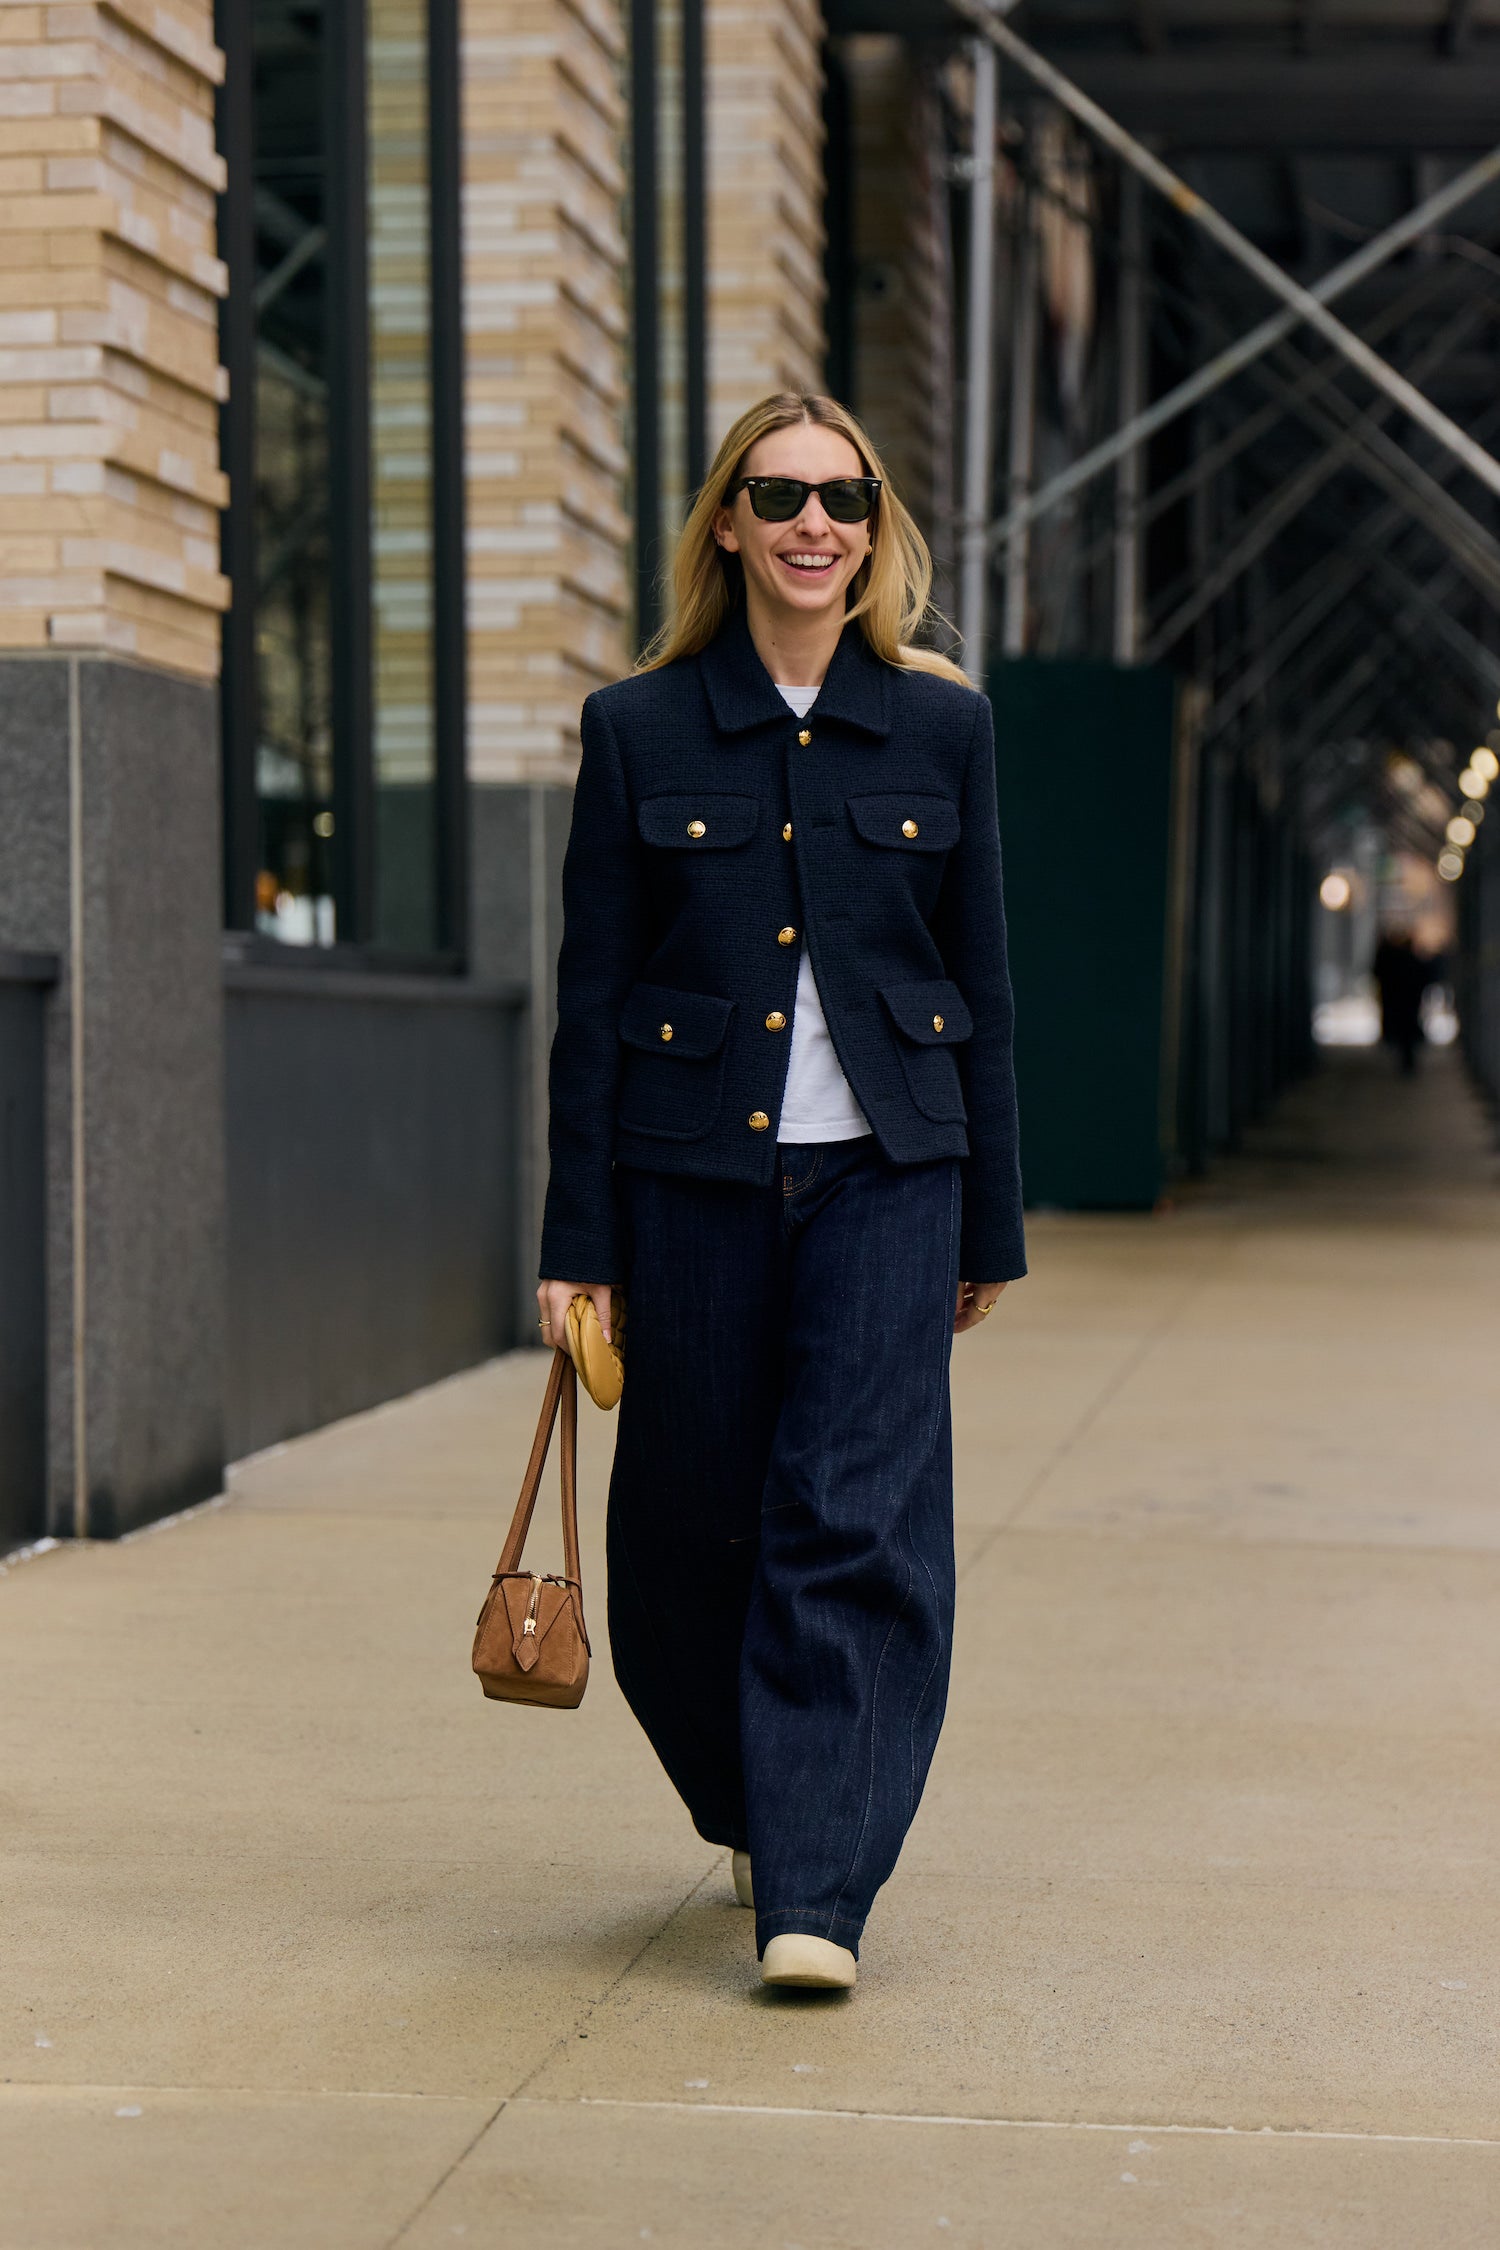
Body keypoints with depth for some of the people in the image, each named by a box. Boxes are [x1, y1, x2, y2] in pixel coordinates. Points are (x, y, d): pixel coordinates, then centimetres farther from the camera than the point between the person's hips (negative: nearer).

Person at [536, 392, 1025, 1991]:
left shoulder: (940, 727, 4)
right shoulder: (639, 729, 2)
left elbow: (981, 990, 9)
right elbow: (593, 1001, 3)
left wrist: (990, 1226, 8)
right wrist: (576, 1238, 0)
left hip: (885, 1172, 0)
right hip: (696, 1176, 1)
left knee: (855, 1523, -9)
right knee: (695, 1525, 9)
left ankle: (816, 1893, -6)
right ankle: (749, 1806, 34)